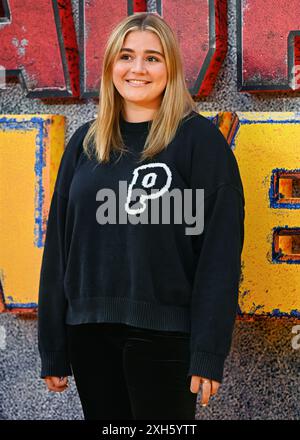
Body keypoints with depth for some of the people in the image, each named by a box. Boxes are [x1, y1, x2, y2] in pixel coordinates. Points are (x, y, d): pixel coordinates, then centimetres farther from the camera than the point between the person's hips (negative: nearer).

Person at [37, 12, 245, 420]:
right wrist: (52, 345, 7)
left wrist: (209, 351, -14)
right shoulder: (85, 141, 9)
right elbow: (59, 244, 10)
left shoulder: (199, 137, -5)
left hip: (164, 335, -4)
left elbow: (220, 249, -8)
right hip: (89, 333, 4)